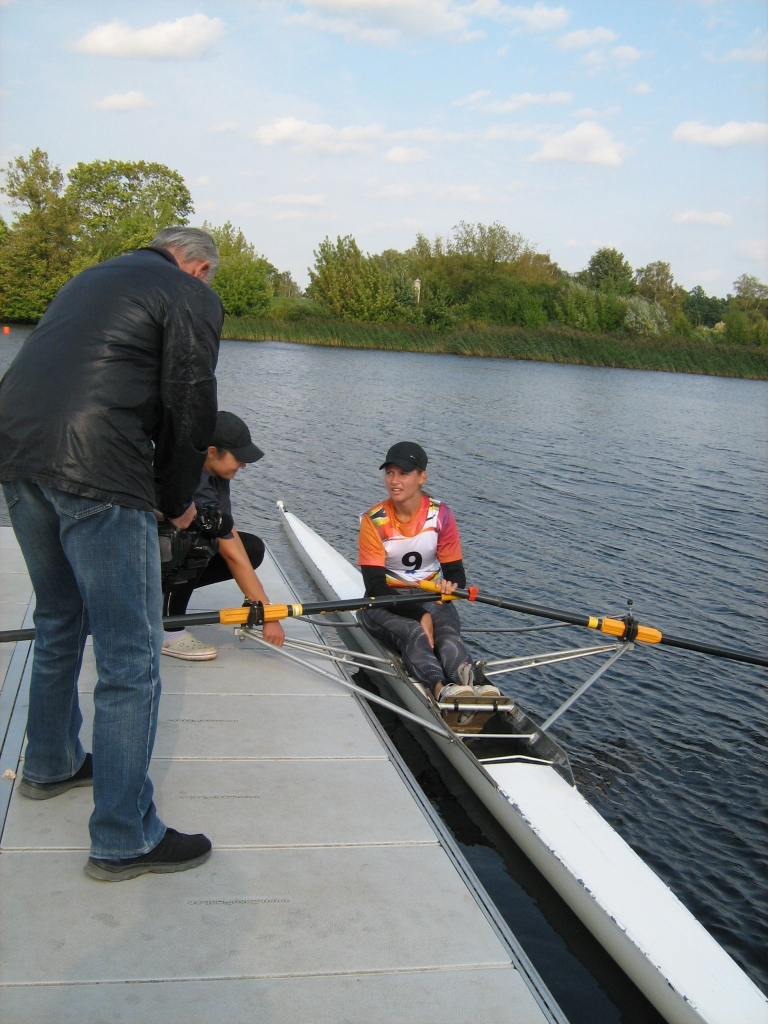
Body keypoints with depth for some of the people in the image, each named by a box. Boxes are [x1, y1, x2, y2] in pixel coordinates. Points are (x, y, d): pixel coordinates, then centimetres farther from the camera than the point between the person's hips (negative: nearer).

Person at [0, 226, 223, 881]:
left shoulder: (91, 280, 29)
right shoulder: (193, 296, 5)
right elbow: (190, 410, -3)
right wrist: (177, 501, 12)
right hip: (96, 475, -8)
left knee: (60, 624, 26)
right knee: (131, 653, -2)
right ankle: (123, 840, 5)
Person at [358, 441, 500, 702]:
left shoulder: (441, 515, -4)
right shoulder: (374, 521, -10)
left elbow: (456, 572, -2)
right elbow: (375, 586, -15)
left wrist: (451, 585, -29)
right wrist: (420, 616, -26)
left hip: (432, 599, 2)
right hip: (386, 602, -2)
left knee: (448, 635, -31)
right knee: (414, 634, -35)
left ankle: (467, 683, -63)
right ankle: (440, 687, -64)